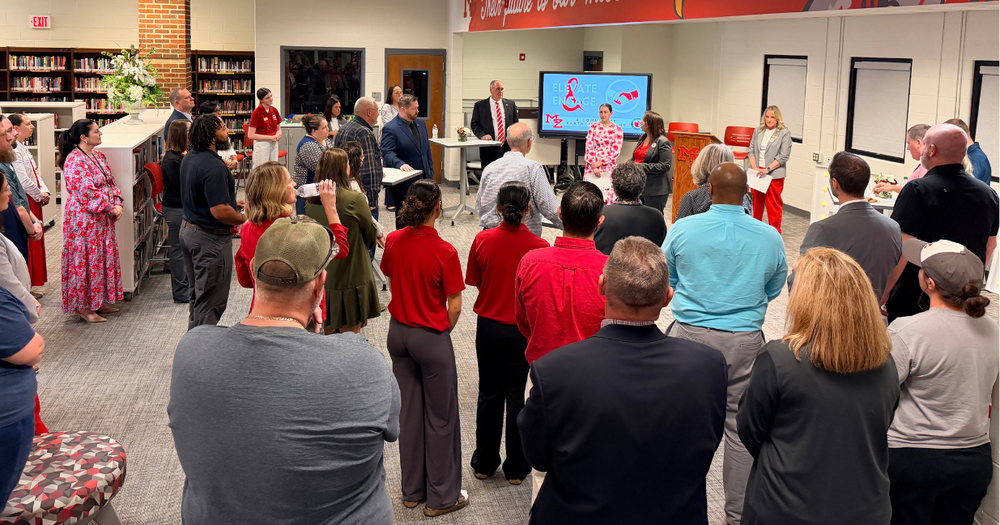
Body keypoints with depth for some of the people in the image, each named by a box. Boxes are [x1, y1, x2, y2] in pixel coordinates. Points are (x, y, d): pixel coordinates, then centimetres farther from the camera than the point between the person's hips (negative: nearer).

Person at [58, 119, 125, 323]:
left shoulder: (98, 156, 10)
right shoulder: (74, 161, -18)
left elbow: (110, 183, 14)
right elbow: (88, 192, -22)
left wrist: (117, 204, -2)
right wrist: (110, 208, -16)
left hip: (102, 218, 9)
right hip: (84, 219, -9)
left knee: (103, 257, 15)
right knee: (85, 260, -1)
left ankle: (98, 301, 27)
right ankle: (83, 306, 9)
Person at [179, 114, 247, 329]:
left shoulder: (190, 158, 7)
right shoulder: (213, 167, -25)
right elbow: (220, 212, -28)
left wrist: (231, 204, 16)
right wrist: (244, 219, -11)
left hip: (189, 229, 10)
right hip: (210, 238, -10)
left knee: (196, 293, 21)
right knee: (211, 301, -1)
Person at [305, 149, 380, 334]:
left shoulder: (310, 201, -1)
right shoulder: (355, 199, -18)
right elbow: (371, 237, -6)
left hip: (319, 275, 6)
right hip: (351, 276, -6)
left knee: (324, 330, 17)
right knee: (350, 332, 5)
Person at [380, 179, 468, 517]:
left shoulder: (394, 241, -5)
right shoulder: (444, 252, -21)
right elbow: (454, 306, -16)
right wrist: (442, 332, 2)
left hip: (398, 333, 6)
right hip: (431, 338, -6)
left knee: (409, 411, 17)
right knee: (440, 418, 9)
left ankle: (412, 490, 29)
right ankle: (441, 497, 20)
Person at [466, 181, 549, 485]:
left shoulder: (483, 240, -12)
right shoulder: (538, 246, -18)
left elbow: (475, 282, 0)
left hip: (489, 326, 2)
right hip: (523, 329, -1)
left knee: (489, 394, 14)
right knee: (516, 395, 9)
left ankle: (485, 463, 26)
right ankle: (516, 468, 19)